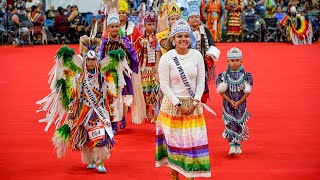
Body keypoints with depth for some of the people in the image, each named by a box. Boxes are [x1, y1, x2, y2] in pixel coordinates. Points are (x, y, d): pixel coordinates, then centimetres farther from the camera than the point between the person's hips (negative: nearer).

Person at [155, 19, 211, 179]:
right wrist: (178, 105, -13)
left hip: (193, 105, 2)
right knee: (174, 140, 5)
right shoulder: (166, 58, -8)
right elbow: (164, 85, -9)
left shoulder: (196, 55, 0)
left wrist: (195, 102, -9)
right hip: (172, 104, -2)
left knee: (193, 139, 3)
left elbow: (201, 81, 2)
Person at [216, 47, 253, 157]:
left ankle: (238, 145, 21)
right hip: (228, 104, -1)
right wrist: (230, 101, -14)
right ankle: (232, 146, -6)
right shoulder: (224, 75, -5)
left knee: (239, 124, 7)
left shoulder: (245, 75, -3)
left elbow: (247, 91, -3)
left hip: (241, 104, 1)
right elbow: (221, 91, -5)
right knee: (230, 124, -6)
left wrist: (239, 102, -12)